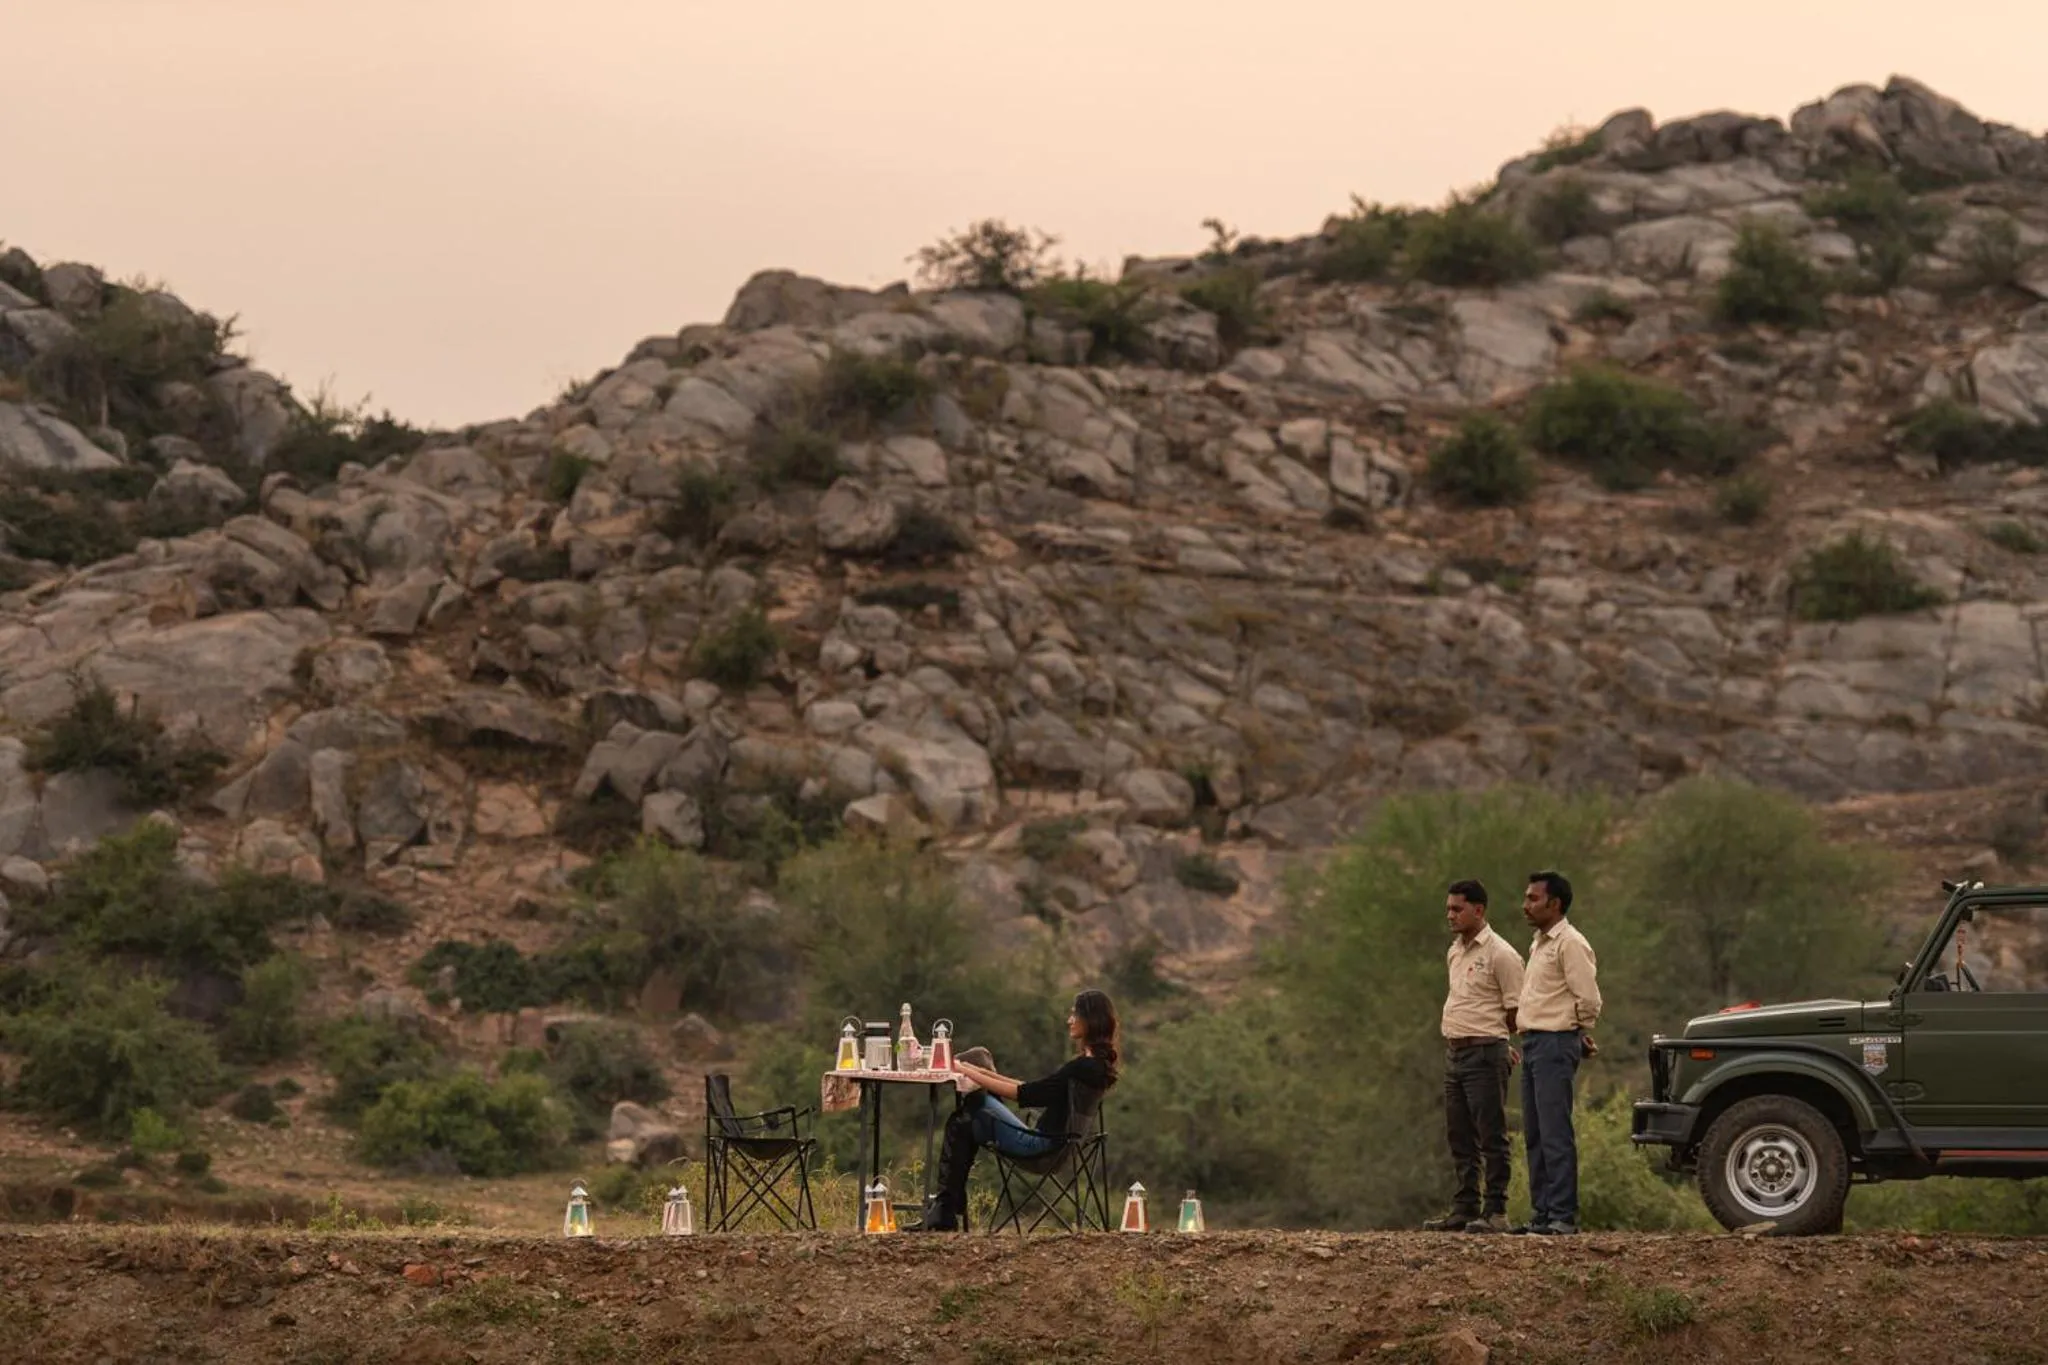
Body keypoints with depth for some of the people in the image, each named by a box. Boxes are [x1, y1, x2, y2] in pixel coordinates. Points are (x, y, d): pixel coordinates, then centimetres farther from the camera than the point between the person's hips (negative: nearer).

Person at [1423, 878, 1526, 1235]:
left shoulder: (1499, 954, -10)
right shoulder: (1454, 952, 15)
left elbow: (1516, 1010, -8)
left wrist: (1496, 1044, 2)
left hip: (1484, 1054, -9)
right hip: (1454, 1051, 9)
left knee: (1491, 1135, -6)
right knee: (1460, 1136, 10)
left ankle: (1496, 1211, -5)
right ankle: (1464, 1208, 15)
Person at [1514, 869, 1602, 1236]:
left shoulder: (1570, 944, -12)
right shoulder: (1539, 944, 19)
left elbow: (1588, 999, -16)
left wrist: (1581, 1036, -2)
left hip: (1556, 1044, -10)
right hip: (1533, 1041, 10)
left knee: (1555, 1134, -11)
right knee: (1534, 1135, 11)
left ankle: (1563, 1216, -11)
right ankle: (1543, 1214, 15)